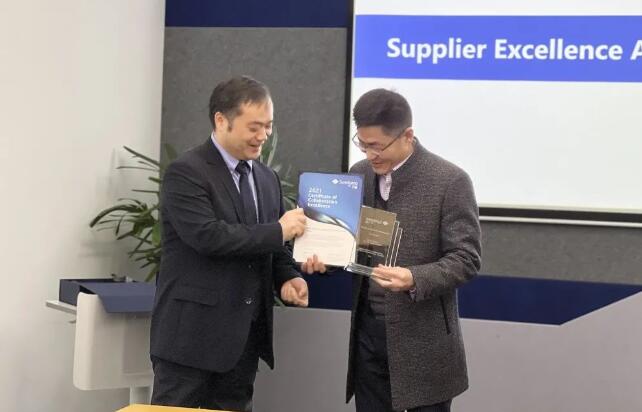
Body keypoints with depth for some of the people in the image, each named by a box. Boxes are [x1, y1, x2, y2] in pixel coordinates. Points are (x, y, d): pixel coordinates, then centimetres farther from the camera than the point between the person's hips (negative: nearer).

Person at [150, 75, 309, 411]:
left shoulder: (267, 178, 14)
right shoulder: (186, 172, -11)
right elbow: (209, 236, -23)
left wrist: (287, 277, 0)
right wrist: (278, 230, -16)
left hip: (246, 335, 7)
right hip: (191, 332, -7)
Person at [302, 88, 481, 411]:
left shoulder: (450, 181, -11)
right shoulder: (359, 174, 7)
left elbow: (466, 259, -12)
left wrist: (414, 279, -29)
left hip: (422, 338, -5)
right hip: (367, 330, 5)